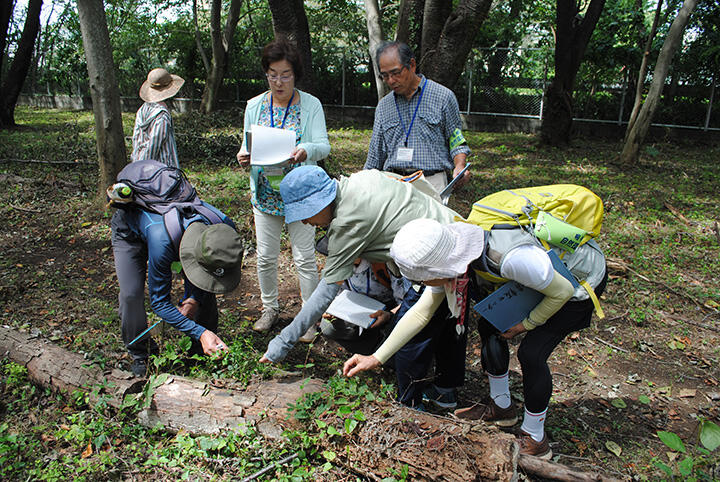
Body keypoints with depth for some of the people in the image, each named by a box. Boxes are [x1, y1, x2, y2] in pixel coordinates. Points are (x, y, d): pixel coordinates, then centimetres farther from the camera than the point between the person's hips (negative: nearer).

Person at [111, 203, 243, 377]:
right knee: (131, 294, -21)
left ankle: (201, 351, 11)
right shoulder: (163, 241, -47)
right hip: (130, 230, -3)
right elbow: (159, 302, -34)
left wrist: (195, 299, -24)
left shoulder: (225, 230, -34)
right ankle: (140, 355, 4)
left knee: (204, 293, -9)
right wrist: (200, 333, -42)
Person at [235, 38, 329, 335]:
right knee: (265, 256, 10)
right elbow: (248, 144, 8)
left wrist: (307, 150, -33)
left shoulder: (311, 105, -3)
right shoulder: (255, 105, 6)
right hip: (265, 193, 3)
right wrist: (244, 157, -16)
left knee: (304, 258, 1)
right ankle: (269, 308, 31)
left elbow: (324, 146, -10)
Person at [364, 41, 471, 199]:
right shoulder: (383, 106, 17)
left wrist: (459, 166, -10)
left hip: (432, 182, -3)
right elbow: (375, 153, 20)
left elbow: (456, 141, 9)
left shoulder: (443, 96, 6)